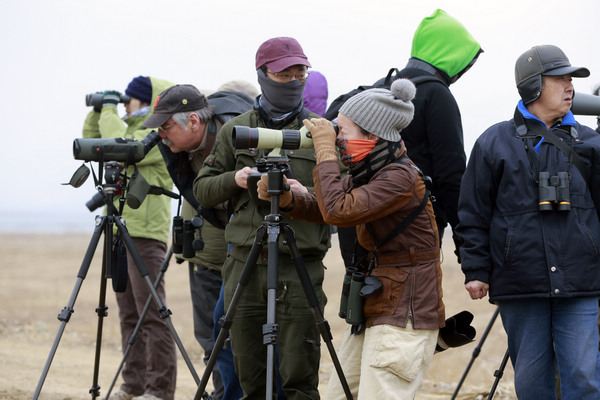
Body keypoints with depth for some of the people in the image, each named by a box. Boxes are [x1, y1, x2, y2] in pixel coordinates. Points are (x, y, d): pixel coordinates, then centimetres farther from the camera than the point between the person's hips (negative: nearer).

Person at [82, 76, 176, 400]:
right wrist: (98, 113, 14)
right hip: (121, 233, 10)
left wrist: (109, 112, -8)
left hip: (145, 234, -10)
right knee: (129, 315, 10)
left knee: (151, 315, -11)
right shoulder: (134, 131, 20)